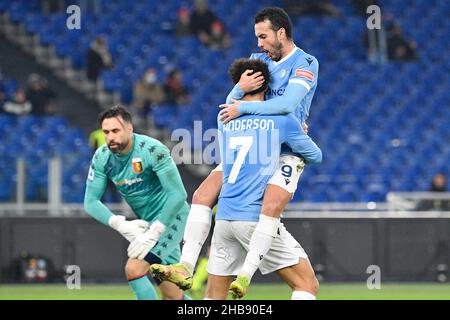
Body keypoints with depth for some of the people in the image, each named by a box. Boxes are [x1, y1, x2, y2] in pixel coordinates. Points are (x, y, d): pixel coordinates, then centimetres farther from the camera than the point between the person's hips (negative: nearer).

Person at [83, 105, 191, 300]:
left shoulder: (152, 150, -23)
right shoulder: (102, 158, -7)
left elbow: (178, 194, -25)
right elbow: (91, 202, -4)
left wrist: (152, 234, -26)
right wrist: (122, 225, -18)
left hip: (170, 216, -6)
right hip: (145, 222, 6)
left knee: (134, 268, -22)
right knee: (171, 294, 8)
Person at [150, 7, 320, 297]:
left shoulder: (305, 63, -7)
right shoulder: (258, 60, 14)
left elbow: (288, 104, -23)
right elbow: (230, 105, 11)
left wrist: (244, 107, -18)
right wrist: (240, 89, -12)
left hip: (287, 151, -7)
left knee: (271, 207, -32)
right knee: (202, 195, -8)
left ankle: (245, 276, -32)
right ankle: (185, 268, -12)